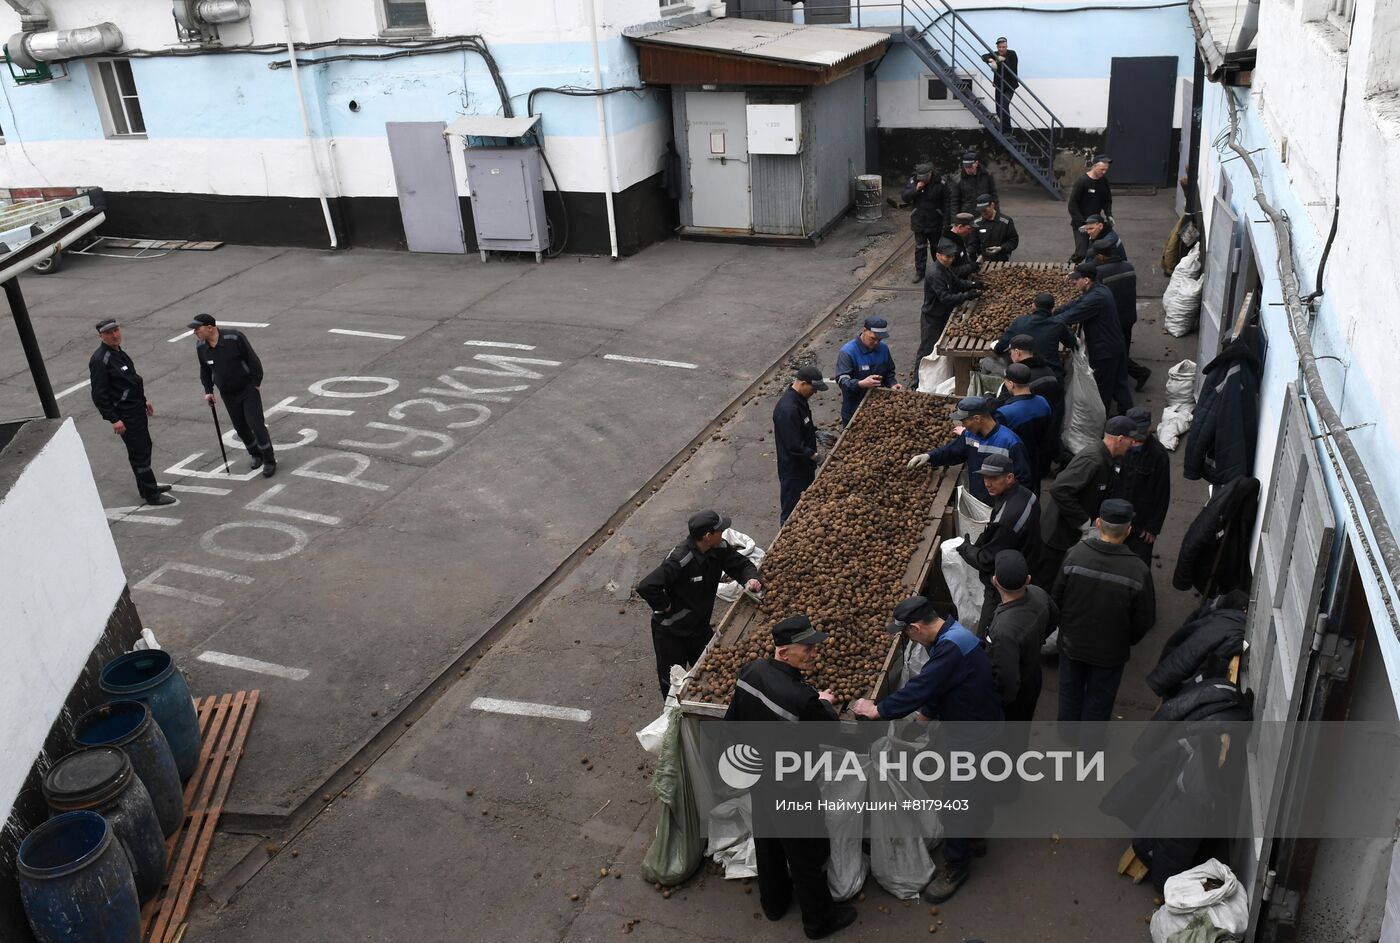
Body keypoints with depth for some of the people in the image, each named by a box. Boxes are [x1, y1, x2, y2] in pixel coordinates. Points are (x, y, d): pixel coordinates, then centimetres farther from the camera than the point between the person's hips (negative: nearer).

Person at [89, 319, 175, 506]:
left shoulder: (118, 352, 10)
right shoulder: (100, 360, -20)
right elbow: (99, 395, -21)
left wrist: (143, 400, 24)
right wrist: (113, 419, -22)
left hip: (136, 408, 10)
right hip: (124, 415, -10)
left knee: (144, 448, 19)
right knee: (139, 454, -4)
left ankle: (148, 487, 33)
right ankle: (151, 495, 4)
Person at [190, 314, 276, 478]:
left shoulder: (234, 338, -21)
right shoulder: (200, 347, -6)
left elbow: (252, 360, -13)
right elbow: (204, 370, 11)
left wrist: (256, 384, -9)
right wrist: (208, 391, 5)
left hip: (248, 389, -5)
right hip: (228, 394, 5)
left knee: (256, 424, -10)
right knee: (240, 427, 9)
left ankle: (269, 460, 0)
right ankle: (255, 455, 30)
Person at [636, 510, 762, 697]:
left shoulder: (719, 549, -13)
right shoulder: (679, 560, -35)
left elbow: (742, 564, 1)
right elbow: (646, 587, -40)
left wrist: (751, 579, -21)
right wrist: (665, 607, -25)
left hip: (700, 625, 7)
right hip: (670, 631, -6)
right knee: (673, 682, 11)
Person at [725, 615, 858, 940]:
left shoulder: (751, 671, -16)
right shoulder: (802, 699, -38)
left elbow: (732, 720, -1)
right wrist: (825, 704, -2)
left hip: (758, 776, 7)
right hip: (792, 790, -7)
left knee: (767, 840, 29)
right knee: (806, 855, 18)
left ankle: (773, 901, 53)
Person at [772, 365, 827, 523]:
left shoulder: (799, 398, 0)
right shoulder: (787, 409, -31)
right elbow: (794, 446, -29)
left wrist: (817, 433, 3)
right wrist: (815, 456, -24)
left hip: (804, 464, 10)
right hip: (793, 469, -10)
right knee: (792, 510, 7)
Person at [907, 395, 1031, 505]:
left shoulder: (1010, 442, -22)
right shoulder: (970, 434, -2)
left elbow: (1023, 477, -17)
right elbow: (951, 451, 13)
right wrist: (929, 456, -3)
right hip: (974, 503, 6)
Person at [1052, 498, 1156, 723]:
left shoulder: (1074, 555, -24)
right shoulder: (1139, 571, -27)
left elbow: (1056, 599, -11)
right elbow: (1145, 619, -13)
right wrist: (1128, 640, 8)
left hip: (1072, 642, 2)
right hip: (1111, 650, -2)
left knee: (1070, 689, 26)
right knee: (1099, 698, 22)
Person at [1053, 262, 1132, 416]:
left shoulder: (1095, 298, -29)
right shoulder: (1099, 290, 4)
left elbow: (1070, 316, -28)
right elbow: (1074, 304, 8)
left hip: (1104, 350, -9)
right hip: (1116, 344, 9)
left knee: (1102, 386, 10)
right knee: (1119, 382, 20)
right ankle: (1127, 411, 30)